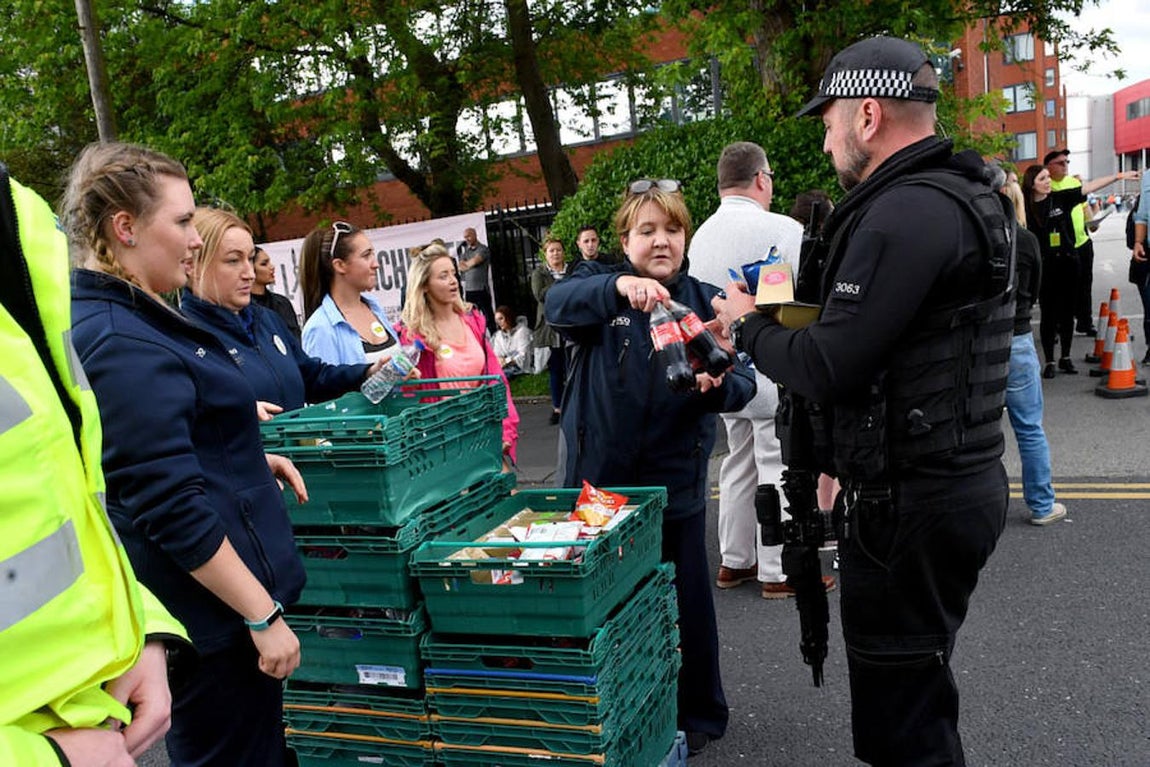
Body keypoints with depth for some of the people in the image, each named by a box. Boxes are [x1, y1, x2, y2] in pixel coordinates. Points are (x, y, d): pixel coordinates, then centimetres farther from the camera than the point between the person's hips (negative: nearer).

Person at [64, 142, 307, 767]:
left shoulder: (129, 317, 9)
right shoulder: (121, 345, -23)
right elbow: (175, 510, -26)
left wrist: (250, 459, 12)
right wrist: (264, 615, -21)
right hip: (212, 613, -10)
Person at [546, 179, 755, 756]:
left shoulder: (704, 300, 5)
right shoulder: (601, 283, 1)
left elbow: (743, 381, -5)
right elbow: (558, 302, -22)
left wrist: (718, 383, -28)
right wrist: (618, 286, -41)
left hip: (675, 482, 1)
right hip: (598, 477, 0)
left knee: (685, 603, 10)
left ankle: (697, 715, 33)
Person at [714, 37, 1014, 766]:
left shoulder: (902, 213, -20)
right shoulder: (963, 197, 13)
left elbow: (826, 370, -22)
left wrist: (749, 325, -5)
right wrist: (797, 315, 10)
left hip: (908, 502, -10)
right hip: (961, 478, 10)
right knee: (918, 681, 24)